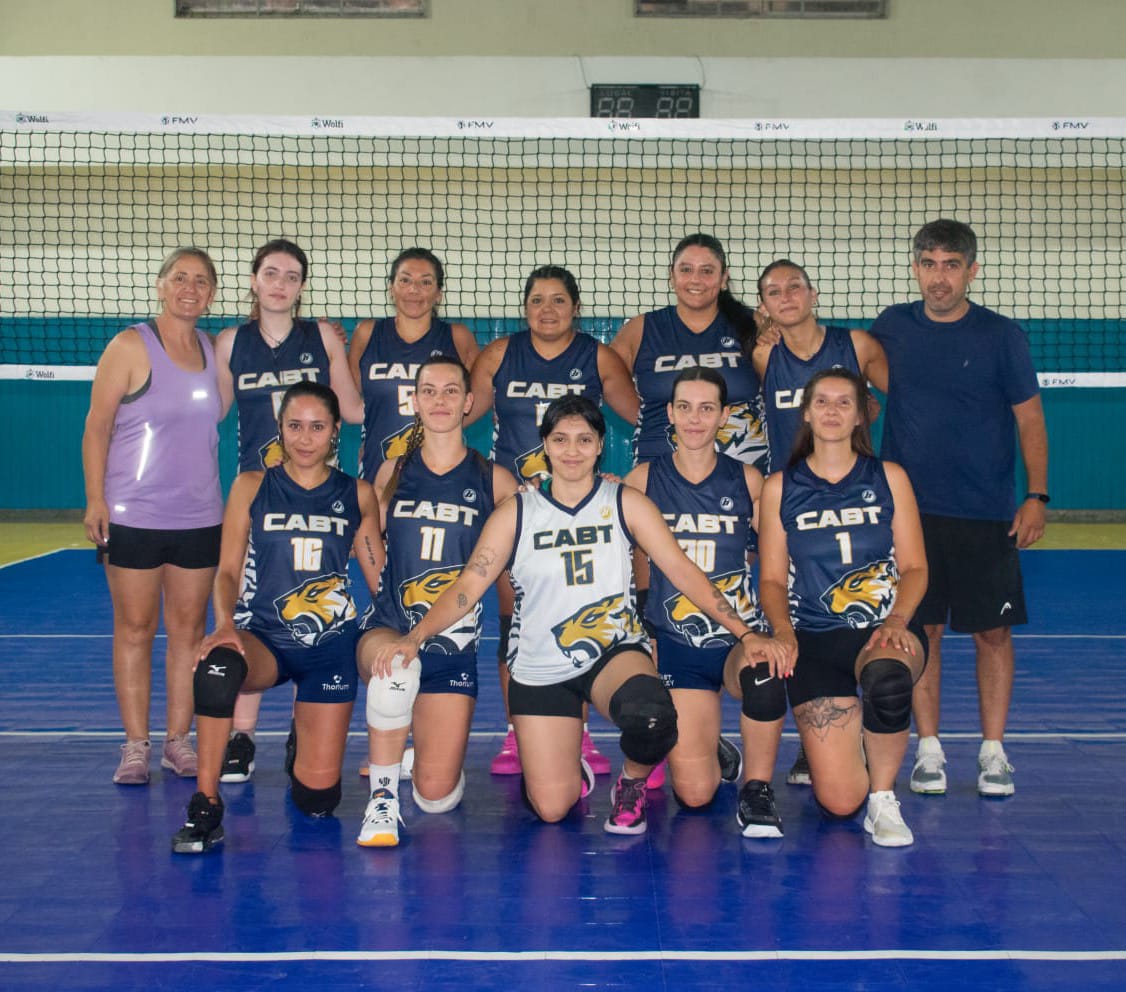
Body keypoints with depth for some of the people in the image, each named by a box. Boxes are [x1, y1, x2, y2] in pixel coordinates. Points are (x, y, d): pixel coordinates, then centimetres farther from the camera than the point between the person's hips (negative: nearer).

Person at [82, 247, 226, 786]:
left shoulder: (215, 350, 9)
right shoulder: (130, 347, -5)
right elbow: (97, 426, -7)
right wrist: (95, 499, -13)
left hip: (200, 516, 4)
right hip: (133, 516, -4)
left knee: (188, 629, 7)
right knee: (134, 629, 2)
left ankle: (178, 740, 16)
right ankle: (135, 744, 11)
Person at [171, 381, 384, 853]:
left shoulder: (357, 495, 7)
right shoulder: (252, 487, 5)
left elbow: (381, 578, 9)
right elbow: (228, 570, 0)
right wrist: (225, 624, -19)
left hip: (331, 644, 1)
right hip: (263, 637, -1)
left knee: (318, 797, -4)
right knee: (217, 668, -40)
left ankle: (301, 746, 34)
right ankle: (205, 806, -25)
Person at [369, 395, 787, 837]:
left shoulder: (625, 503, 1)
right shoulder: (516, 513, 2)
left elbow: (683, 571, -3)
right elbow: (468, 587, -3)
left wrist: (745, 633, -12)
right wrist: (414, 638, -19)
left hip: (616, 652, -1)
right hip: (540, 670, 1)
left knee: (648, 713, -37)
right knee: (551, 808, -7)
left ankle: (632, 784, -1)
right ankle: (571, 770, 32)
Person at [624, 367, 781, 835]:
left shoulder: (747, 480, 3)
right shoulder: (643, 479, 2)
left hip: (741, 634, 0)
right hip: (675, 643, 0)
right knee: (694, 794, -10)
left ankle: (758, 788, -13)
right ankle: (718, 756, 29)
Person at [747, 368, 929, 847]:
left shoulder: (889, 478, 8)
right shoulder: (781, 487, 8)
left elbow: (915, 567, 6)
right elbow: (772, 579, 7)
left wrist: (896, 620, -12)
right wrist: (783, 630, -12)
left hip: (885, 632, 0)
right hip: (814, 640, 0)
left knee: (887, 680, -40)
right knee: (839, 802, -12)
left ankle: (883, 799, -12)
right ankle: (847, 748, 27)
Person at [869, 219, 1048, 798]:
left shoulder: (1001, 336, -2)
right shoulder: (893, 327, 3)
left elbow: (1030, 419, 1)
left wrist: (1036, 496, -8)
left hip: (986, 514, -1)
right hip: (911, 508, 1)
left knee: (993, 632, 3)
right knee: (921, 630, 4)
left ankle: (993, 751, 14)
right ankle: (929, 750, 15)